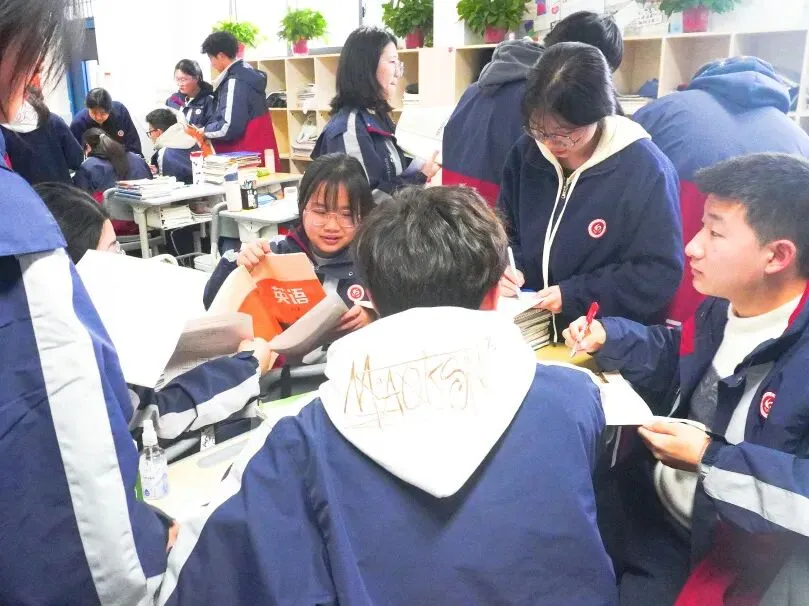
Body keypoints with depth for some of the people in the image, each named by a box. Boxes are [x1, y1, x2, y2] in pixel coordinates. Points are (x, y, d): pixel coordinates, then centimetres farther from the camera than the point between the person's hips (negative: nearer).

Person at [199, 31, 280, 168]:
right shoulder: (246, 73, 12)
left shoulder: (235, 81, -17)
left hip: (247, 157, -10)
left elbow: (230, 127, -22)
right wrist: (207, 127, 15)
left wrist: (204, 131, -6)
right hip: (256, 154, 10)